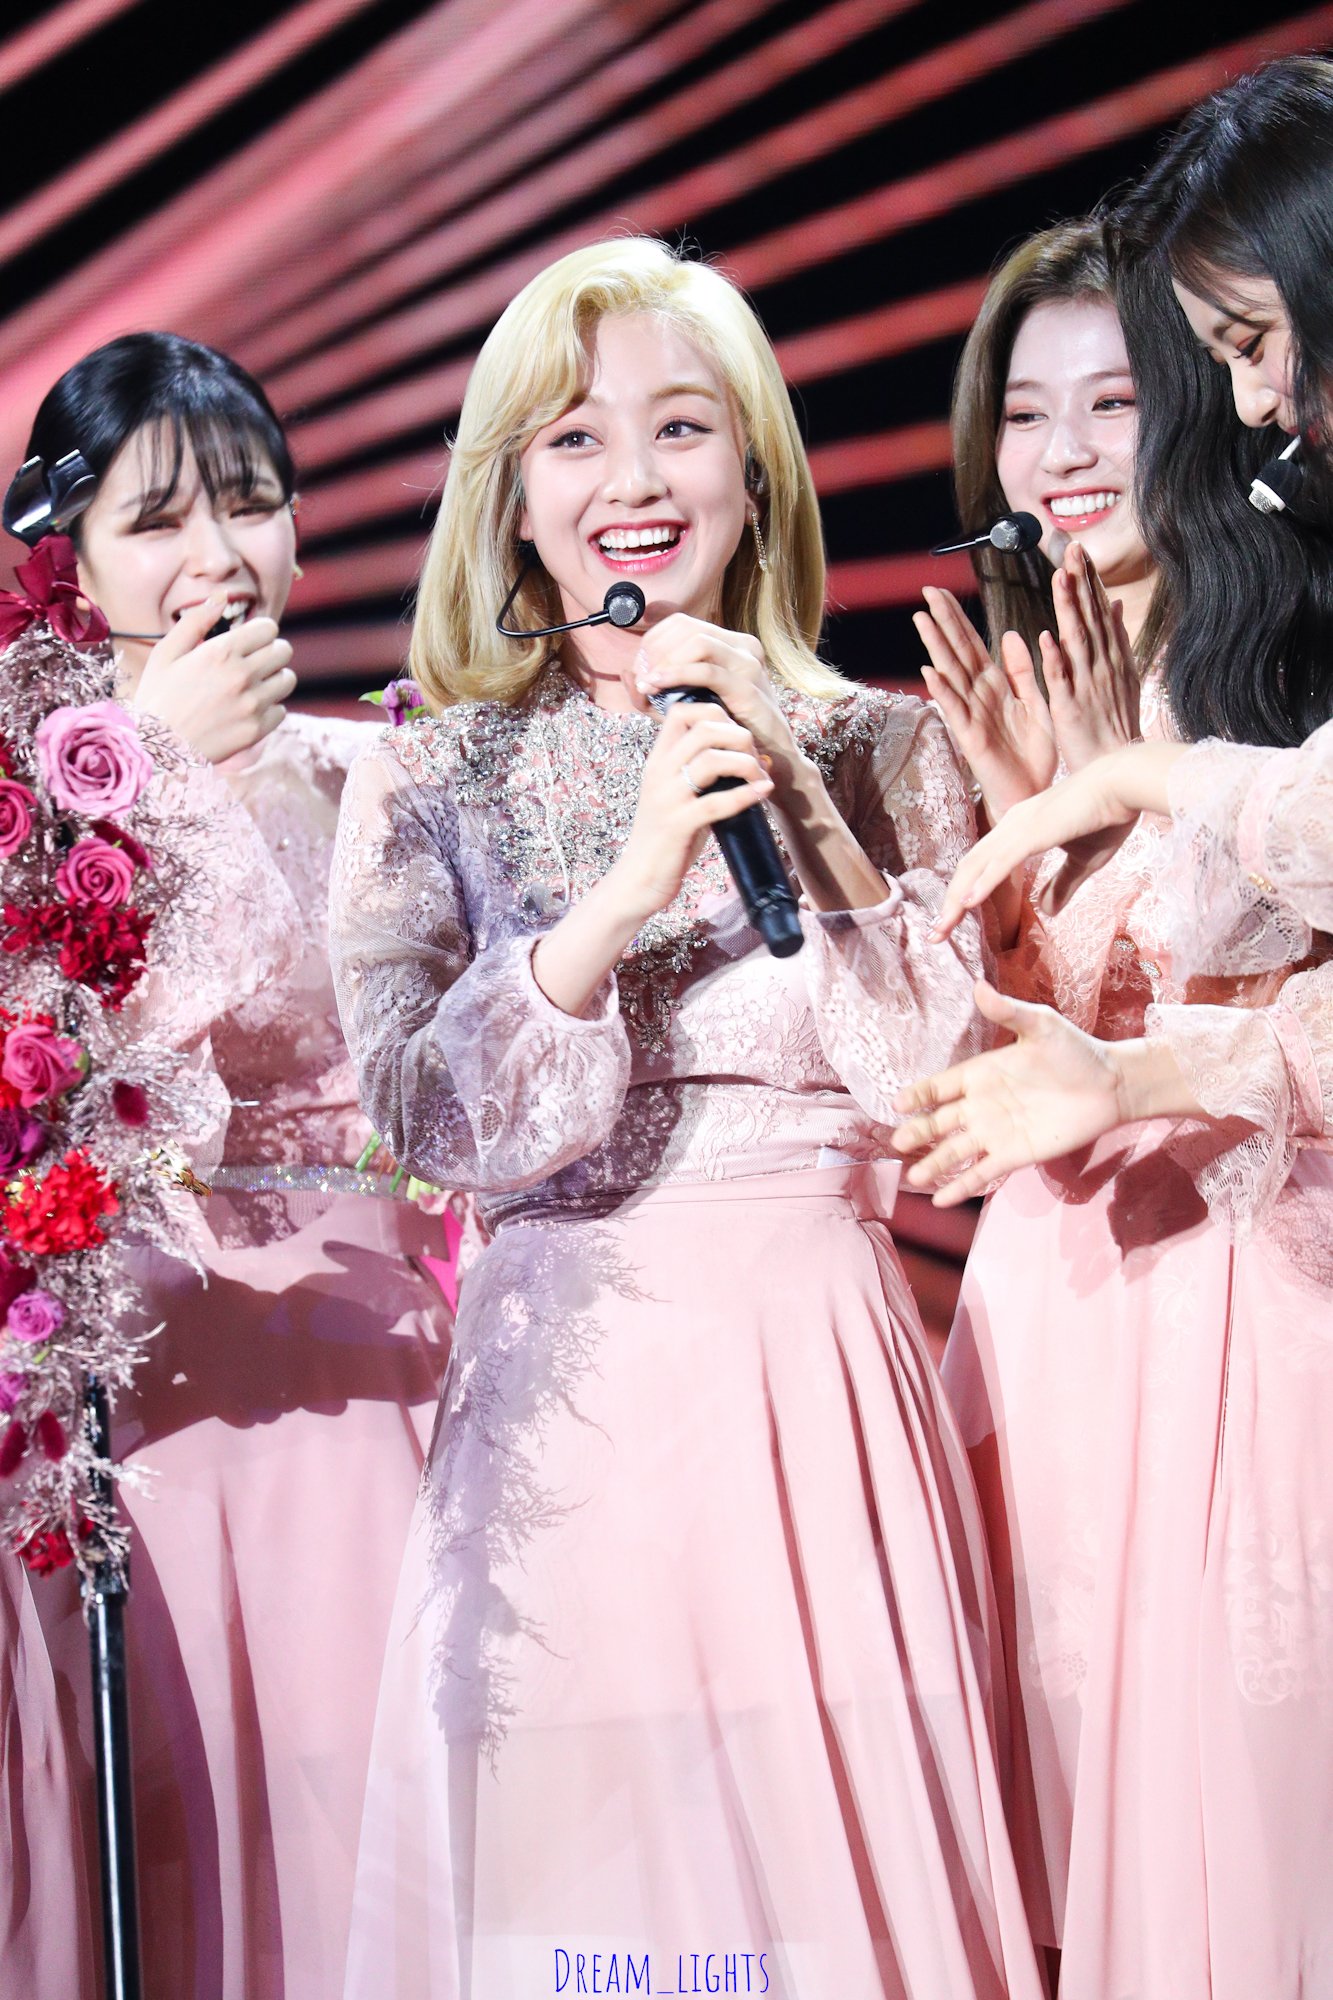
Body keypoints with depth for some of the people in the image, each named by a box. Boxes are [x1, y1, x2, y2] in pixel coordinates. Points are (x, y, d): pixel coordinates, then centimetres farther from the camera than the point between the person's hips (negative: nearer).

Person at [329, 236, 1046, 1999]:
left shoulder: (880, 749, 7)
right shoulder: (430, 780, 4)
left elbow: (945, 1078, -3)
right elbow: (430, 1119, -7)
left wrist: (798, 800, -10)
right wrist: (630, 882, -18)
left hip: (822, 1376, 1)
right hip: (566, 1395, 0)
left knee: (841, 1837, 1)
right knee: (581, 1851, 1)